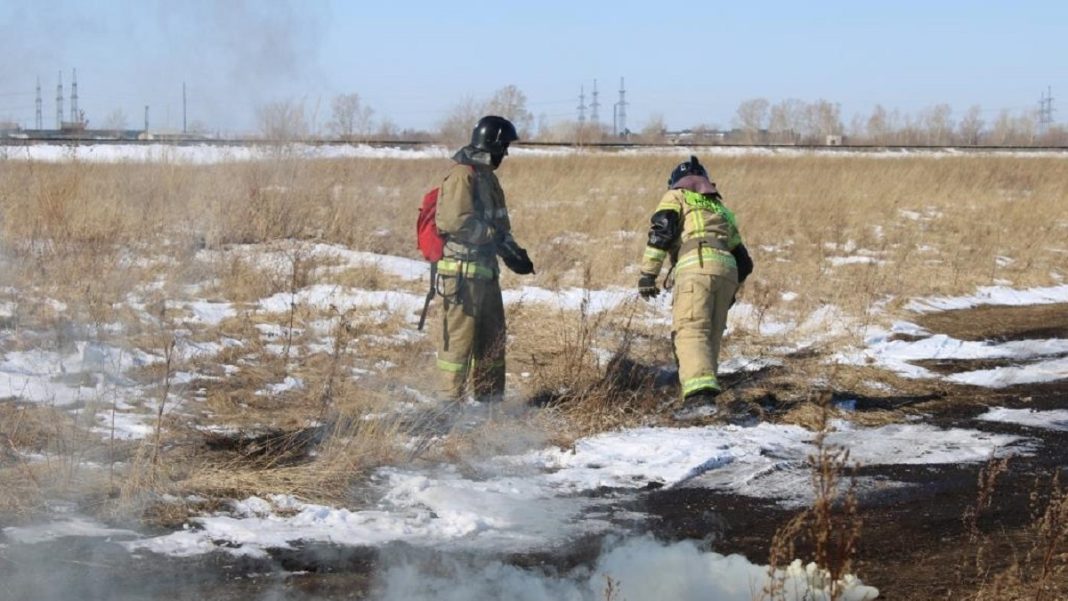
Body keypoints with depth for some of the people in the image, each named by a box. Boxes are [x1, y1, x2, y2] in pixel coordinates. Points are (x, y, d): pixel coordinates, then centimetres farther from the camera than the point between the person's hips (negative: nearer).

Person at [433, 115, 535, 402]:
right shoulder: (463, 176, -14)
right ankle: (452, 401, -3)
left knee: (492, 335, 15)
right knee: (459, 335, -7)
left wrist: (513, 251, 9)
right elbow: (456, 221, -24)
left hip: (485, 269, 10)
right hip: (463, 271, -10)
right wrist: (498, 237, -18)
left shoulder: (486, 175, 17)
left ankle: (490, 397, 24)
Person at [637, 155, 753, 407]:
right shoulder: (722, 209, 37)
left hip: (696, 266, -6)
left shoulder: (676, 196, 21)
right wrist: (730, 292, 47)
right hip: (727, 270, 6)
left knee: (691, 332, -18)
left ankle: (699, 392, -37)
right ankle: (704, 389, 5)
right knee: (711, 336, 12)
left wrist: (648, 272, -3)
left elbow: (661, 229, 0)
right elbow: (744, 263, 35)